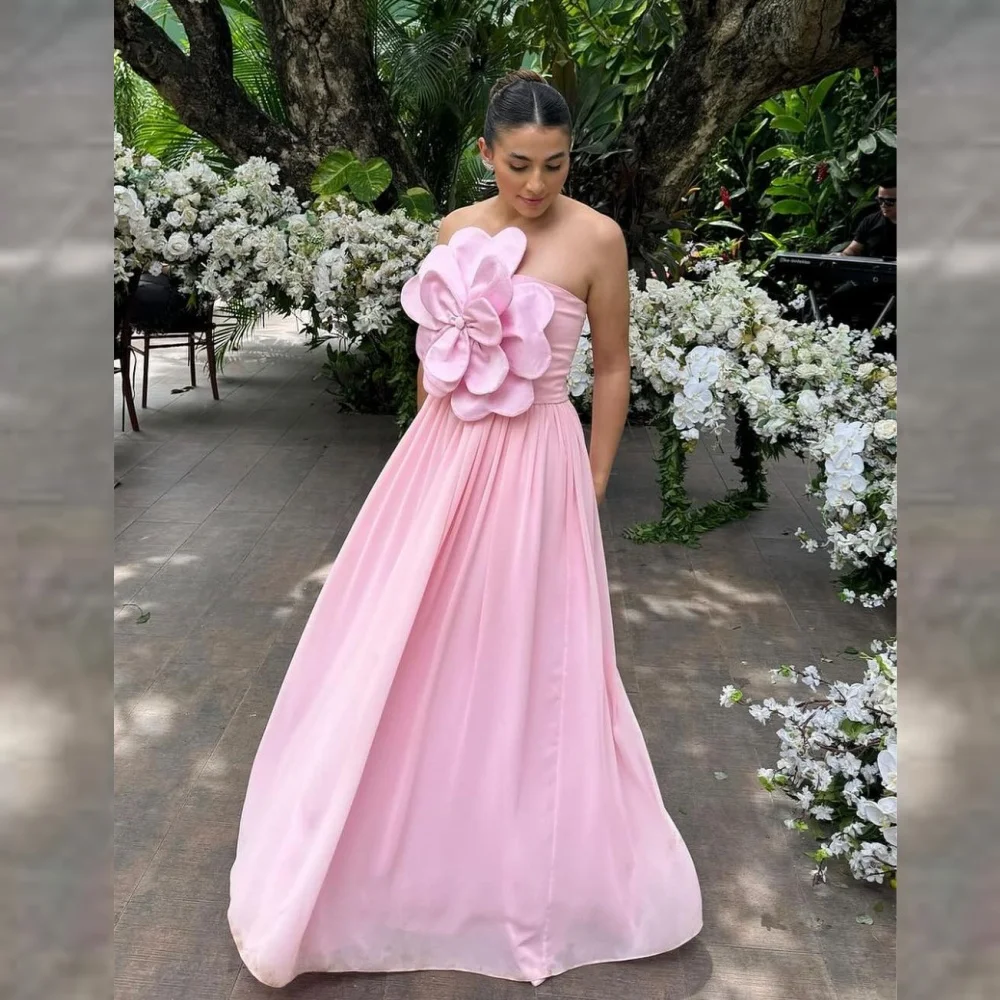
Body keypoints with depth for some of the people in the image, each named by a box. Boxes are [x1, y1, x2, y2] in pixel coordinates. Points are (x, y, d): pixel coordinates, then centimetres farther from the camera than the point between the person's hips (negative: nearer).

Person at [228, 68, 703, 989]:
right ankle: (407, 855, 37)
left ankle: (528, 873, 32)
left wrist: (593, 485, 0)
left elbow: (613, 370, -2)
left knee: (524, 664, 7)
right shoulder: (457, 231, 4)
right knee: (408, 655, 12)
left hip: (537, 469, -4)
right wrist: (434, 454, 14)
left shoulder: (597, 238, -9)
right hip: (442, 459, 5)